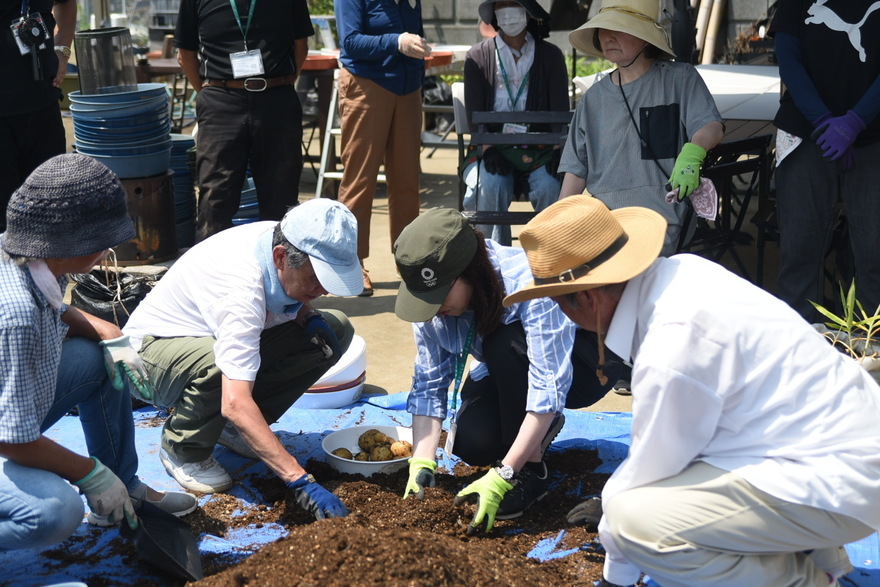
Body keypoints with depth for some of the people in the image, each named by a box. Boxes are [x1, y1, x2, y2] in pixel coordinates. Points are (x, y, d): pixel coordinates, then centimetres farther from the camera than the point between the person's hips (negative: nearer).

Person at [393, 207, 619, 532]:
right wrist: (422, 464, -28)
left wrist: (502, 476, -43)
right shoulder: (432, 297, -20)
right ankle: (539, 427, 10)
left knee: (504, 344, -35)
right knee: (470, 442, -23)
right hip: (509, 374, 5)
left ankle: (532, 471, -17)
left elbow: (550, 388, -39)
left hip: (582, 362, -5)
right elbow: (429, 385, -15)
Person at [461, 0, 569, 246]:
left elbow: (560, 111, 3)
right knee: (490, 187, -30)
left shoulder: (550, 55, 9)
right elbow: (474, 113, 0)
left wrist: (557, 151, -14)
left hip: (539, 149, 0)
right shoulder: (478, 56, 8)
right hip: (495, 149, 0)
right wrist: (488, 150, -17)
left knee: (550, 187, -30)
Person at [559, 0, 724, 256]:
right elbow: (576, 168, 16)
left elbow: (712, 125, -9)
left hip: (659, 216, -4)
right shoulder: (594, 97, 15)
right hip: (602, 214, 4)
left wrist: (692, 153, -32)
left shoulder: (679, 79, 4)